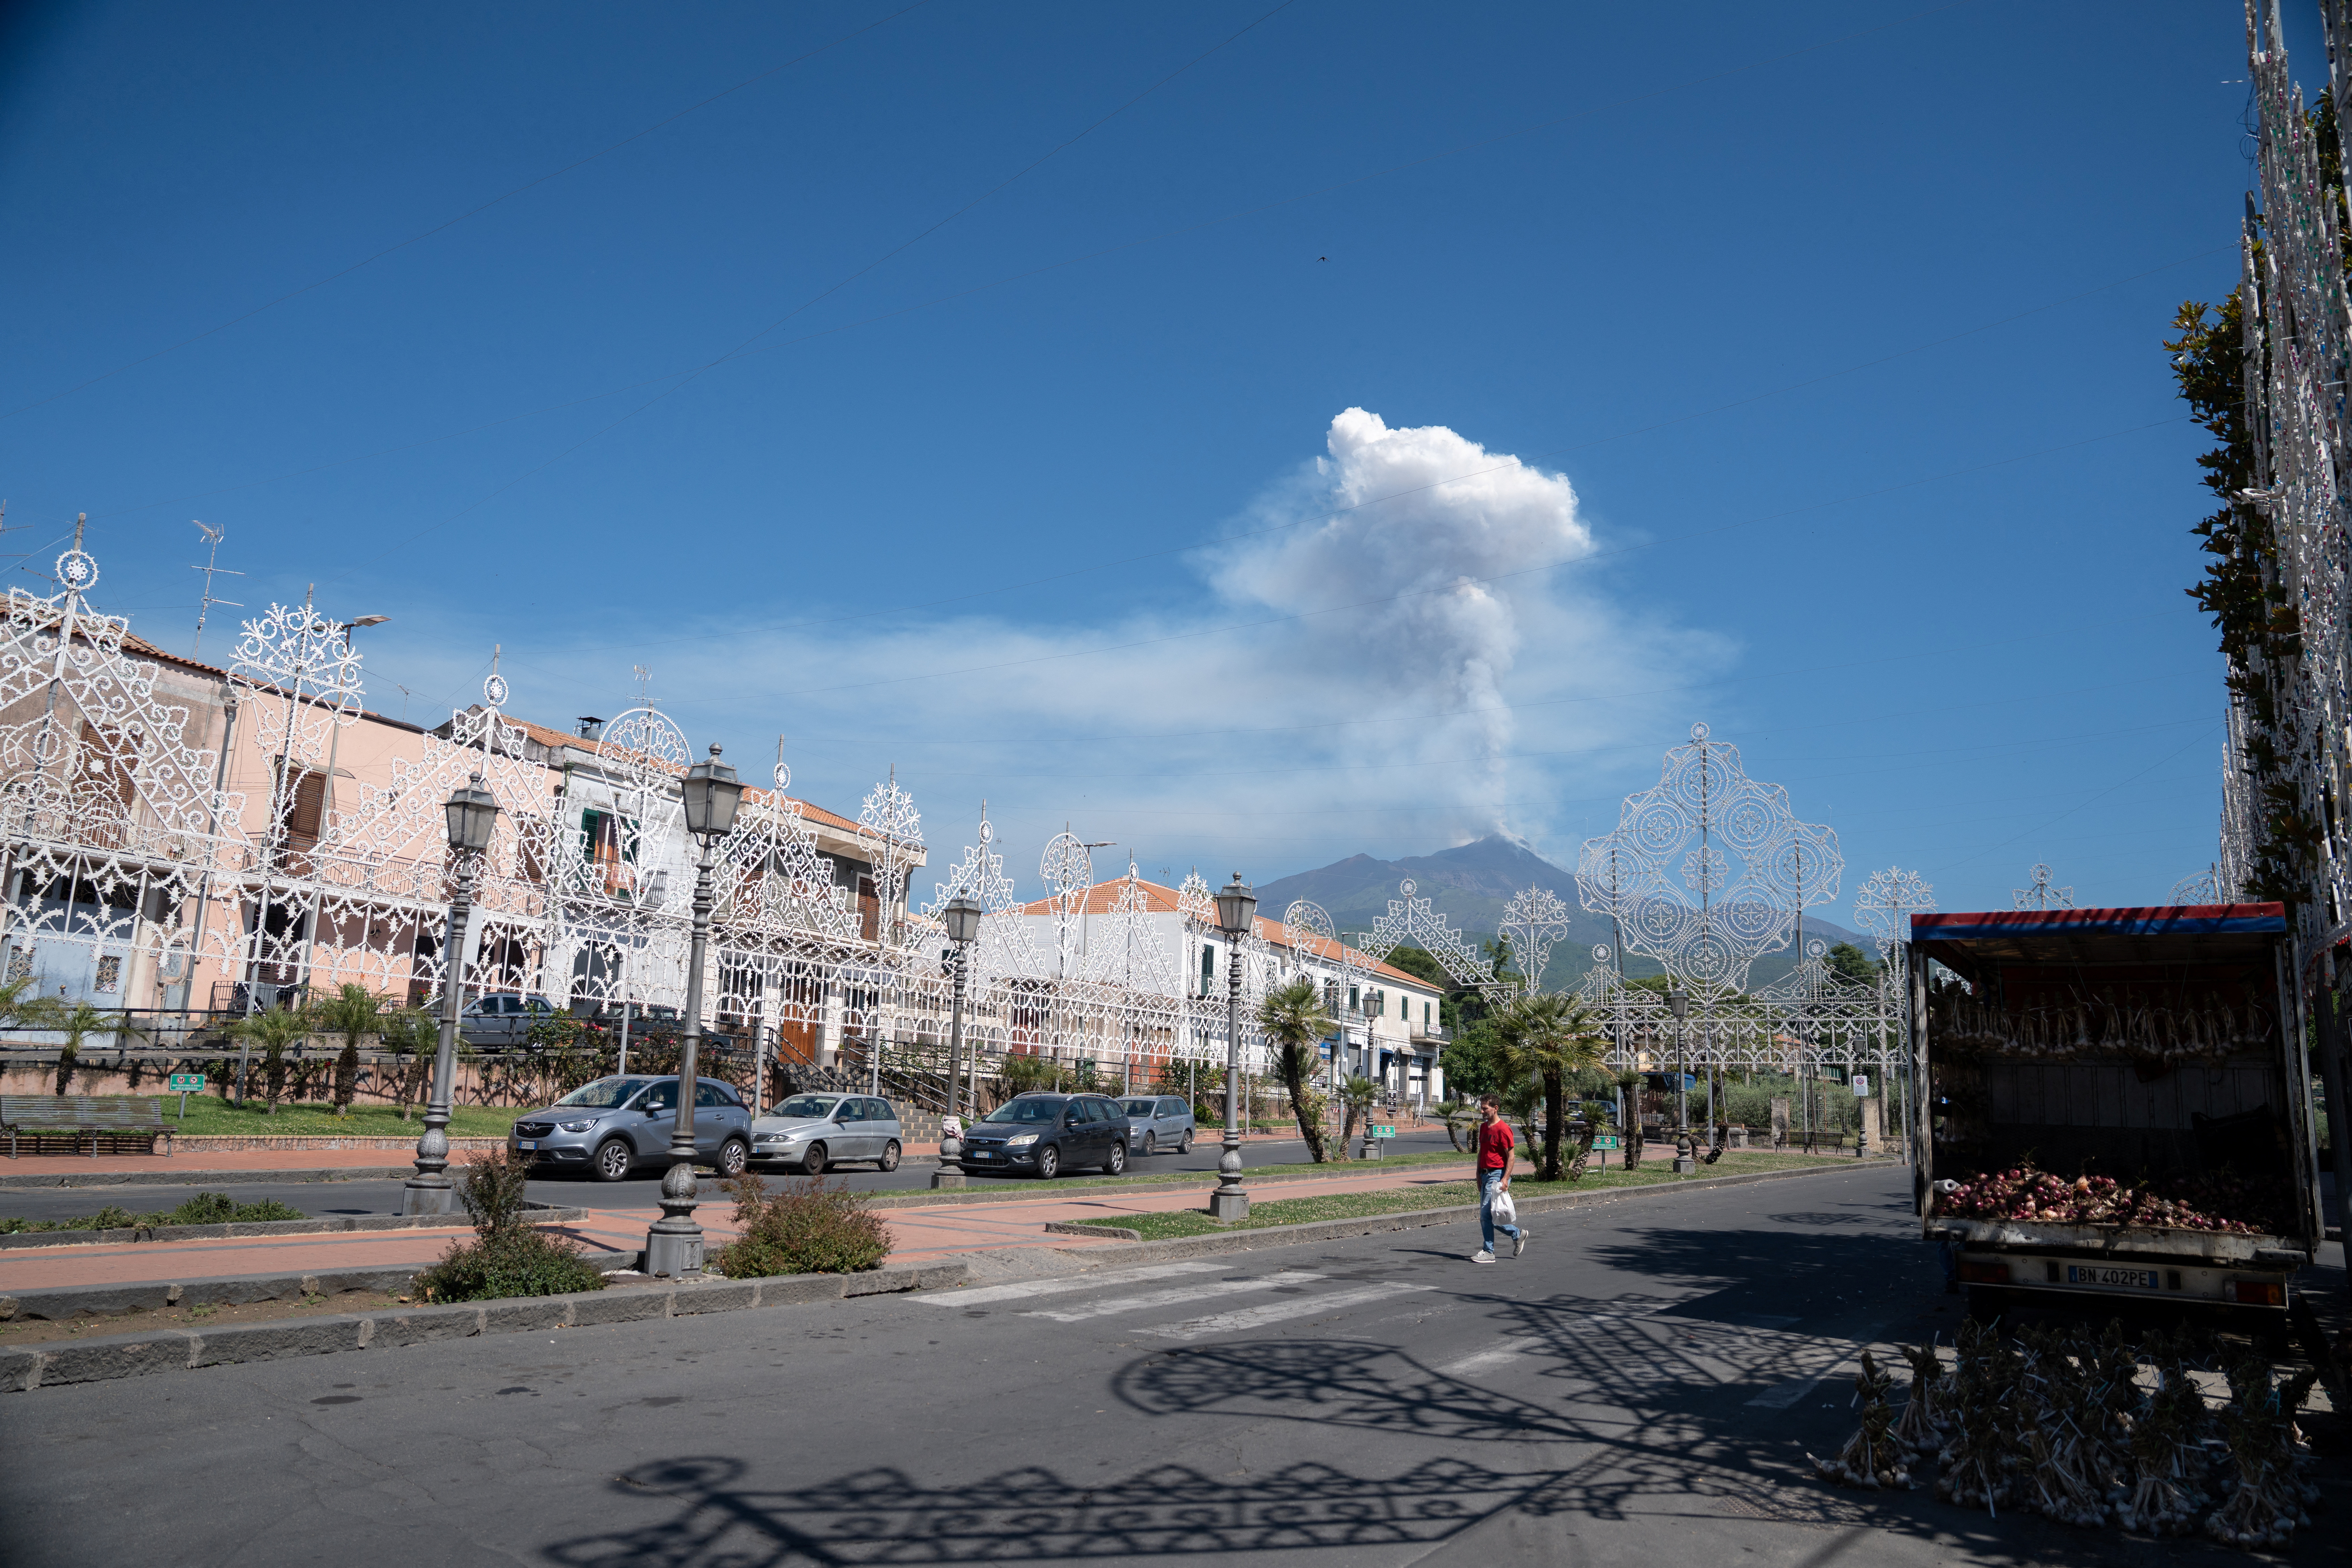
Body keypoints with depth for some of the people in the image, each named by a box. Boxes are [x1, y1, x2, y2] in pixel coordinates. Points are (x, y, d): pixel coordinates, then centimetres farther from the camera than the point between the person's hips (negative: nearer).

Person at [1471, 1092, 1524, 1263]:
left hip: (1497, 1175, -9)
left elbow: (1510, 1156, -14)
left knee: (1486, 1213, -11)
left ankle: (1488, 1252, -2)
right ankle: (1518, 1234, 26)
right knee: (1486, 1214, 9)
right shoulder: (1483, 1127, 14)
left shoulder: (1503, 1129, -12)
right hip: (1486, 1174, 9)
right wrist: (1479, 1175, 18)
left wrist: (1505, 1179, -20)